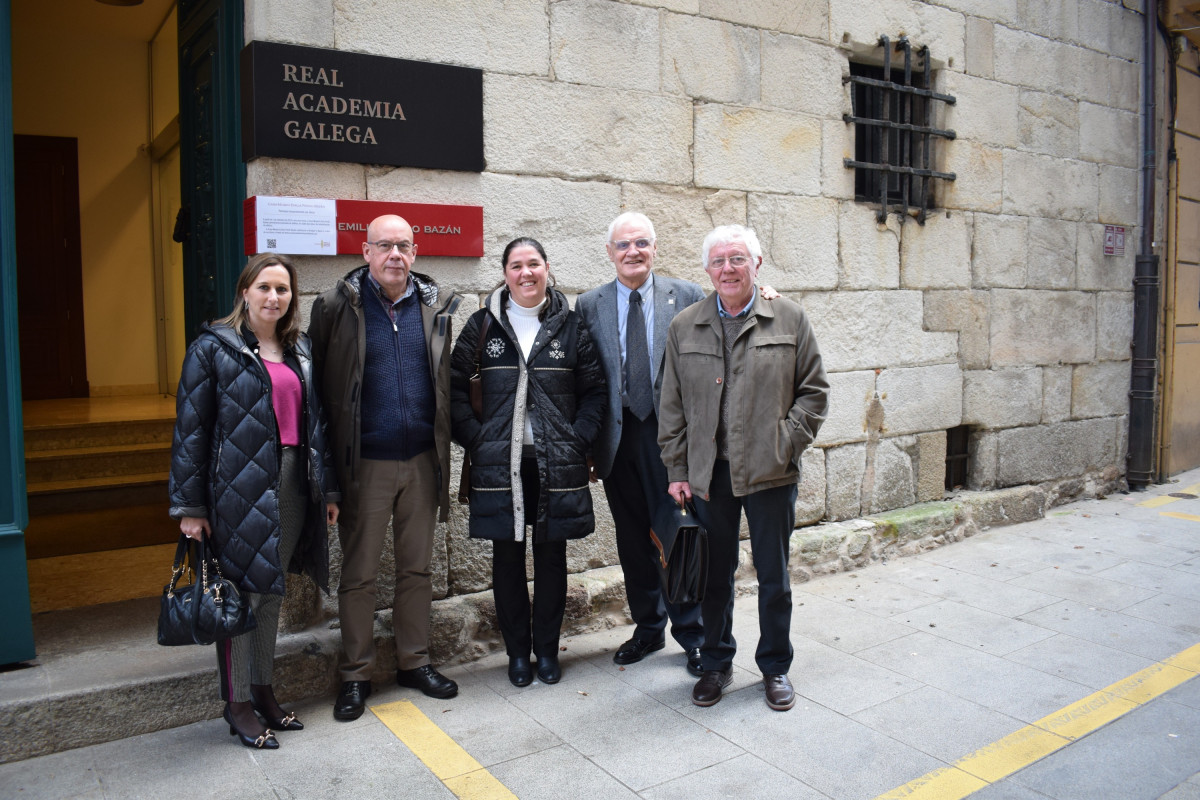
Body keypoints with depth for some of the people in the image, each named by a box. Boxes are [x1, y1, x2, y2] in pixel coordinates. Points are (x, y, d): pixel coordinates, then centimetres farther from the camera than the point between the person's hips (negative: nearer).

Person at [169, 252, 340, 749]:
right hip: (240, 487, -5)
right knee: (240, 592, 0)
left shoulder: (299, 351, 13)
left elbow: (316, 422, 15)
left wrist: (328, 488, 12)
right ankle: (237, 703, 15)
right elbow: (191, 429, -5)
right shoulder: (213, 348, -3)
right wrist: (189, 505, -8)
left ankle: (262, 690, 28)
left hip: (293, 484, 6)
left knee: (271, 591, 14)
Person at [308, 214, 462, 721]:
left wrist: (444, 448, 5)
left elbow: (446, 382, 10)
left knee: (417, 568, 14)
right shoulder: (337, 307, -4)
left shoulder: (435, 306, 5)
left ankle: (414, 662, 29)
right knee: (359, 573, 8)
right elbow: (320, 385, -5)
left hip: (422, 460, 3)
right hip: (365, 464, -3)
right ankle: (356, 674, 22)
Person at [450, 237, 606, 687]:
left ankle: (547, 650, 25)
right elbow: (455, 386, 5)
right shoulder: (484, 325, 4)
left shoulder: (570, 325, 3)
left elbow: (594, 389, 6)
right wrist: (475, 439, -3)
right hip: (499, 464, 0)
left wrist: (578, 440, -4)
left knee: (551, 557, 9)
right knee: (507, 558, 7)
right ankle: (517, 652, 24)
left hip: (556, 464, 0)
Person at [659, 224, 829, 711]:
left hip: (771, 473, -1)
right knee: (715, 574, 11)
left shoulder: (790, 320, 2)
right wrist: (677, 470, 3)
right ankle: (716, 663, 30)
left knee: (773, 576, 10)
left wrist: (787, 442, -7)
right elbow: (672, 406, 7)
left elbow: (814, 390, 5)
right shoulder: (685, 328, 6)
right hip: (709, 472, 1)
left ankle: (775, 666, 29)